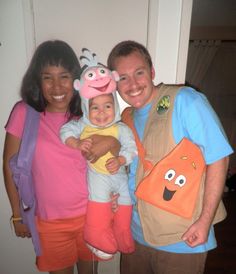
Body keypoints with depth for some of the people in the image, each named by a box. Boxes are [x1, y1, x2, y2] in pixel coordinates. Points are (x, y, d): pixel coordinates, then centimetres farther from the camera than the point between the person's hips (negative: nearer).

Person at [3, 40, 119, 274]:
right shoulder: (24, 113, -13)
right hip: (49, 220, -1)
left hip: (92, 213, 2)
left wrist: (112, 142, -20)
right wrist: (18, 215, 1)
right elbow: (10, 166, -5)